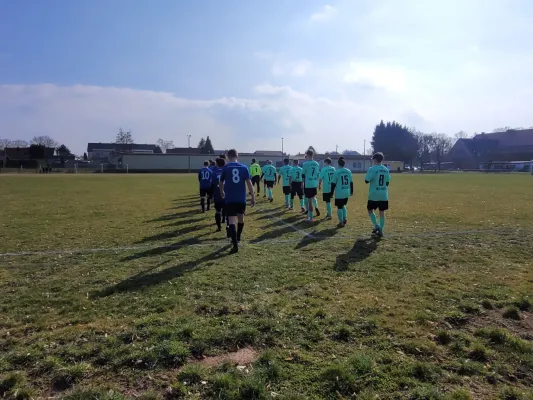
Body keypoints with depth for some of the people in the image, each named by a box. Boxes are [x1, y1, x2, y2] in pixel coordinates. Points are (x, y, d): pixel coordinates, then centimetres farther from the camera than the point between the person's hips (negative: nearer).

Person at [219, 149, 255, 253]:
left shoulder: (225, 167, -1)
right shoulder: (244, 167, 2)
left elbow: (221, 183, 9)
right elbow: (249, 183, -2)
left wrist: (222, 193, 29)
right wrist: (253, 197, 3)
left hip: (229, 199, -2)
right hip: (241, 198, 3)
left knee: (232, 221, -4)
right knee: (241, 218, 22)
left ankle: (235, 245, -12)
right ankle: (237, 238, 41)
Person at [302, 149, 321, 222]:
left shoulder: (305, 164, -9)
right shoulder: (317, 164, 7)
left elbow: (303, 176, -6)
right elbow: (318, 175, 13)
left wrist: (302, 186, 2)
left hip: (308, 184, -5)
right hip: (315, 184, 5)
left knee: (310, 200, 0)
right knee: (313, 197, 30)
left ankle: (310, 218, 5)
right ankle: (316, 208, 13)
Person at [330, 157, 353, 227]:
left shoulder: (337, 172, -10)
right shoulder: (348, 171, 4)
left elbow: (333, 184, -8)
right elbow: (351, 182, 11)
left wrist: (331, 193, 0)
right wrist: (351, 191, 21)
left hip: (339, 193, -5)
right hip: (347, 193, 5)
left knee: (339, 207, 6)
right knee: (343, 205, 24)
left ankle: (341, 222, 9)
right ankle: (345, 218, 13)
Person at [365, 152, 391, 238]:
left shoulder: (372, 169, -12)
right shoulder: (386, 170, 7)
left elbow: (366, 181, -11)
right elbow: (387, 182, 13)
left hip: (374, 195, -5)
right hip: (384, 195, 5)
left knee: (370, 210, 11)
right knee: (382, 212, 9)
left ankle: (376, 227, -3)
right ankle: (380, 231, 12)